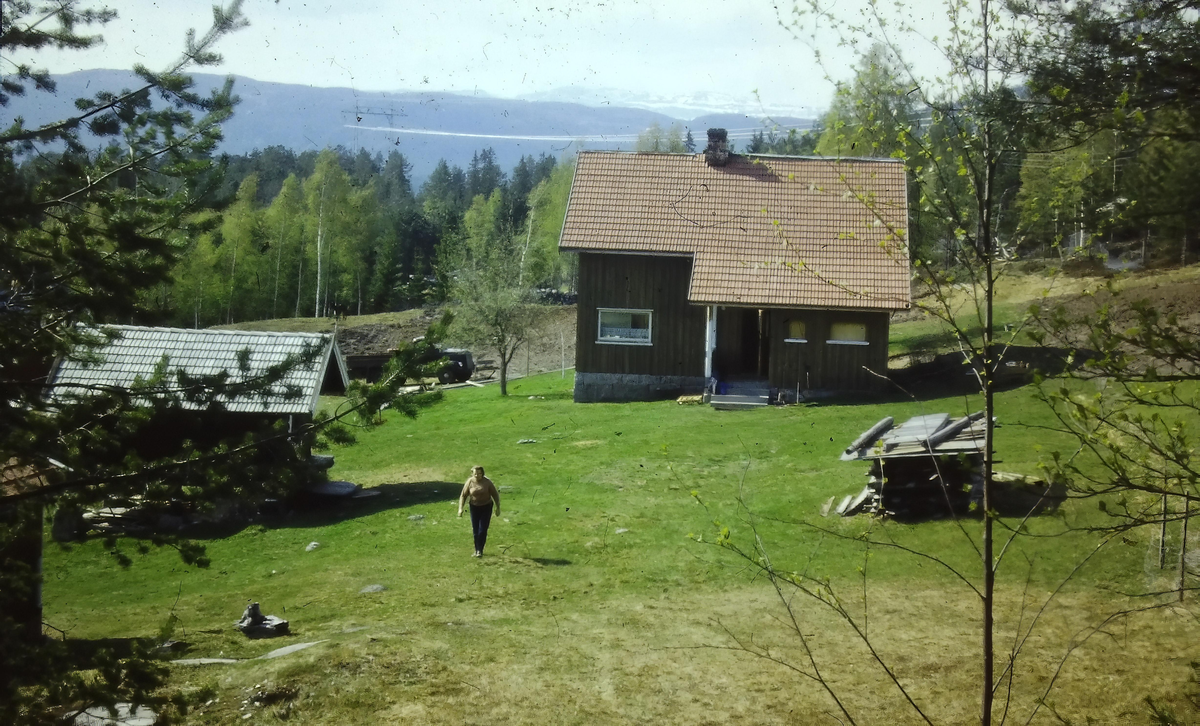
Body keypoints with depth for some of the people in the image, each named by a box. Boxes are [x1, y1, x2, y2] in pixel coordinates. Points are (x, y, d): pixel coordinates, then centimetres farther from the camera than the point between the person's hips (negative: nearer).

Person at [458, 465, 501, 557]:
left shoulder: (487, 482, -12)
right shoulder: (469, 482, -9)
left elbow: (495, 495, -2)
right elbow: (463, 496, -2)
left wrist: (498, 508, -2)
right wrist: (460, 508, -10)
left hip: (486, 507, -2)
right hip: (474, 507, 2)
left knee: (482, 530, -9)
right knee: (475, 530, 5)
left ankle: (480, 551, 0)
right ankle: (477, 550, 20)